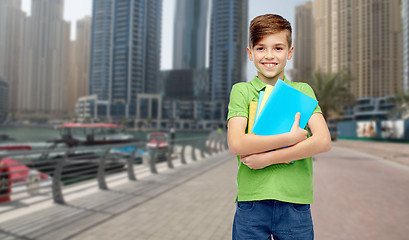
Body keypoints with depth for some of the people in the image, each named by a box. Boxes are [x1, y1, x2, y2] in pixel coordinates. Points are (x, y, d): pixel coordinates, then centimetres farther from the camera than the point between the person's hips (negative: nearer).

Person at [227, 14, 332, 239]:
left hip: (295, 202, 2)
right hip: (251, 200, -1)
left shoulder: (303, 91, 7)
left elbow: (323, 141, -7)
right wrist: (290, 138, -13)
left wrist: (268, 158, -13)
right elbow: (236, 144, -12)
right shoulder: (241, 91, 2)